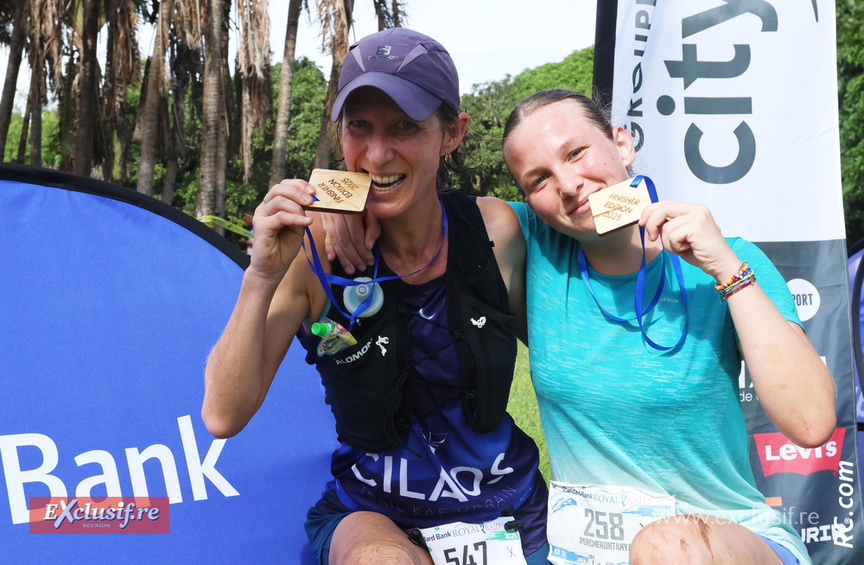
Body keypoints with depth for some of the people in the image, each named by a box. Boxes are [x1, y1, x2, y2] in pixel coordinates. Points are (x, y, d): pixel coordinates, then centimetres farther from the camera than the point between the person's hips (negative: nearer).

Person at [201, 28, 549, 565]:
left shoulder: (497, 229, -10)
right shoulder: (316, 248, -14)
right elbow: (223, 416, -16)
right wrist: (262, 274, -28)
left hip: (508, 510, 2)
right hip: (372, 515, -2)